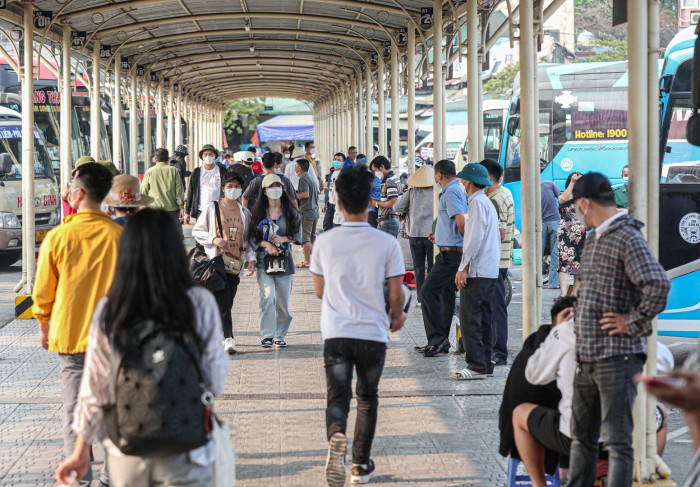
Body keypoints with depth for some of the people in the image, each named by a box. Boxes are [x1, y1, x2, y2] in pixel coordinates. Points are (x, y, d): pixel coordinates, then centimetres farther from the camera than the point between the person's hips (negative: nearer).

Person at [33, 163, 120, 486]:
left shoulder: (58, 237, -9)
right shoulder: (119, 236, -7)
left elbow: (42, 292, 1)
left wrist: (44, 326, 17)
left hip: (70, 335, -1)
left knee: (75, 409, 5)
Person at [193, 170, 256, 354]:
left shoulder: (245, 212, 13)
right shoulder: (213, 208, 2)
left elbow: (248, 239, 18)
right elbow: (196, 231, 4)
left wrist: (251, 258, 4)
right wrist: (214, 239, -11)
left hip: (236, 263, 4)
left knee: (227, 303, 3)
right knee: (223, 302, -12)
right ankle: (229, 339, -13)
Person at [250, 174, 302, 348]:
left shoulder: (291, 212, 7)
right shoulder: (258, 212, 5)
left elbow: (298, 236, 8)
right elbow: (253, 237, 5)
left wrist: (283, 239, -9)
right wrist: (267, 244, -10)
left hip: (285, 260, 1)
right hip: (264, 261, -1)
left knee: (283, 301, 2)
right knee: (267, 297, -15)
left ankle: (280, 335, 16)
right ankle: (267, 335, -10)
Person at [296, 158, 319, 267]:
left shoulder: (303, 178, -11)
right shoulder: (311, 178, 17)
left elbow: (305, 194, -21)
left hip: (306, 212, -9)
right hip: (315, 211, 9)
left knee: (305, 238, -7)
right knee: (312, 237, 14)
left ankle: (307, 261, -8)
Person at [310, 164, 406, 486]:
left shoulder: (324, 242, -2)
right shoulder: (386, 243, -6)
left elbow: (319, 291, 10)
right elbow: (396, 294, -1)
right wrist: (397, 316, 21)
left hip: (335, 333, 0)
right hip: (373, 333, 0)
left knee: (338, 397, -1)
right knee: (367, 398, 18)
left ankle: (336, 436, -34)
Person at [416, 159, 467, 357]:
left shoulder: (450, 192, -13)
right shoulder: (456, 190, 18)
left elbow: (461, 222, -23)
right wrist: (440, 237, 29)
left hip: (450, 253, -10)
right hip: (452, 252, 10)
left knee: (428, 292, -10)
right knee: (445, 294, 12)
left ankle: (437, 339, -11)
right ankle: (441, 342, 17)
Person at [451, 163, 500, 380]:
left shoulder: (477, 202, -10)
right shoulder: (488, 202, 20)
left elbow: (475, 238, -18)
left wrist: (463, 268, -18)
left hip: (477, 272, -10)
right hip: (490, 271, 10)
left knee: (469, 319, -10)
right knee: (484, 319, 11)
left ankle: (477, 366, -12)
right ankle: (485, 365, 13)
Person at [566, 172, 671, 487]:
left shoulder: (627, 239, -14)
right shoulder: (593, 240, 16)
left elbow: (659, 285, -27)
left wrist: (634, 323, -18)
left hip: (617, 358, -9)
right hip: (587, 357, 9)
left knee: (617, 440, -6)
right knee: (582, 436, 16)